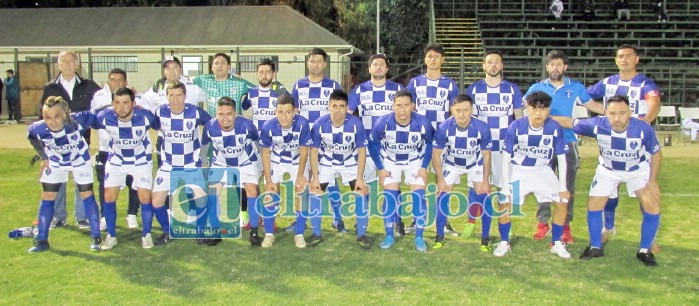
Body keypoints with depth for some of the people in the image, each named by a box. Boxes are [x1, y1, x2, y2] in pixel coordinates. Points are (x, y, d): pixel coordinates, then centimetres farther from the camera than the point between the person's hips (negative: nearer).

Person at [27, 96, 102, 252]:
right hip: (55, 162, 2)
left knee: (87, 195, -3)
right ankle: (41, 241, 13)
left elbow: (93, 117, -17)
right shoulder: (37, 128, -29)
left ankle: (96, 238, 5)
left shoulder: (77, 120, -38)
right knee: (47, 197, 2)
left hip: (80, 160, -2)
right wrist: (44, 157, -3)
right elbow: (32, 138, -5)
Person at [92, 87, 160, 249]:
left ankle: (146, 235, 10)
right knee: (109, 197, -3)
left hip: (141, 160, -1)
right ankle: (111, 236, 14)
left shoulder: (145, 116, -29)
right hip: (115, 161, 2)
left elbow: (161, 126, -6)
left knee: (145, 198, -8)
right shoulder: (105, 116, -25)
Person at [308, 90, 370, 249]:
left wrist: (360, 178, -18)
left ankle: (362, 234, 4)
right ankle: (316, 234, 8)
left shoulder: (356, 124, -26)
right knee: (314, 193, -8)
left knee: (361, 193, -12)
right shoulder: (319, 124, -24)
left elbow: (361, 151, -15)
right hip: (326, 163, 1)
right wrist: (315, 178, -16)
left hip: (350, 163, 0)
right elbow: (314, 151, -13)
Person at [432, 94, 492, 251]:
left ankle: (485, 238, 7)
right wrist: (441, 180, -17)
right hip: (451, 163, 0)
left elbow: (486, 156, -15)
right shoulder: (444, 128, -30)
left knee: (483, 197, -10)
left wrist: (485, 181, -13)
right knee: (443, 195, -8)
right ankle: (440, 236, 8)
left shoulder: (482, 128, -30)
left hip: (476, 164, 0)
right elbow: (436, 155, -16)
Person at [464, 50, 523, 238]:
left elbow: (519, 118, 9)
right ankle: (471, 223, 15)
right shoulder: (473, 89, 5)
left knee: (504, 186, 5)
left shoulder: (512, 89, 5)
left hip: (505, 146, 0)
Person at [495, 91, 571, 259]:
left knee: (563, 202, -7)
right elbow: (506, 156, -12)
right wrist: (506, 185, -14)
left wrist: (563, 187, -6)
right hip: (518, 169, -2)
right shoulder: (516, 126, -22)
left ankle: (557, 243, 14)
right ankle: (504, 243, 6)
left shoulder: (555, 128, -19)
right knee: (505, 204, -16)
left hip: (543, 171, 2)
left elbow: (561, 157, -7)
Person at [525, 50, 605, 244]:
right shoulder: (537, 88, 5)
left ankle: (565, 226, 13)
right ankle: (543, 223, 18)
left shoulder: (576, 87, 5)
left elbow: (592, 105, 13)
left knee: (567, 187, 3)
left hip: (568, 143, 0)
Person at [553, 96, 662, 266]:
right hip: (608, 170, 1)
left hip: (638, 169, -1)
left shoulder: (644, 129, -33)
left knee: (653, 206, -10)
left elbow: (656, 153, -14)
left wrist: (652, 181, -15)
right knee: (593, 206, -2)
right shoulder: (597, 125, -33)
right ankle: (596, 247, 21)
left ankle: (645, 251, 10)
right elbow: (569, 123, -18)